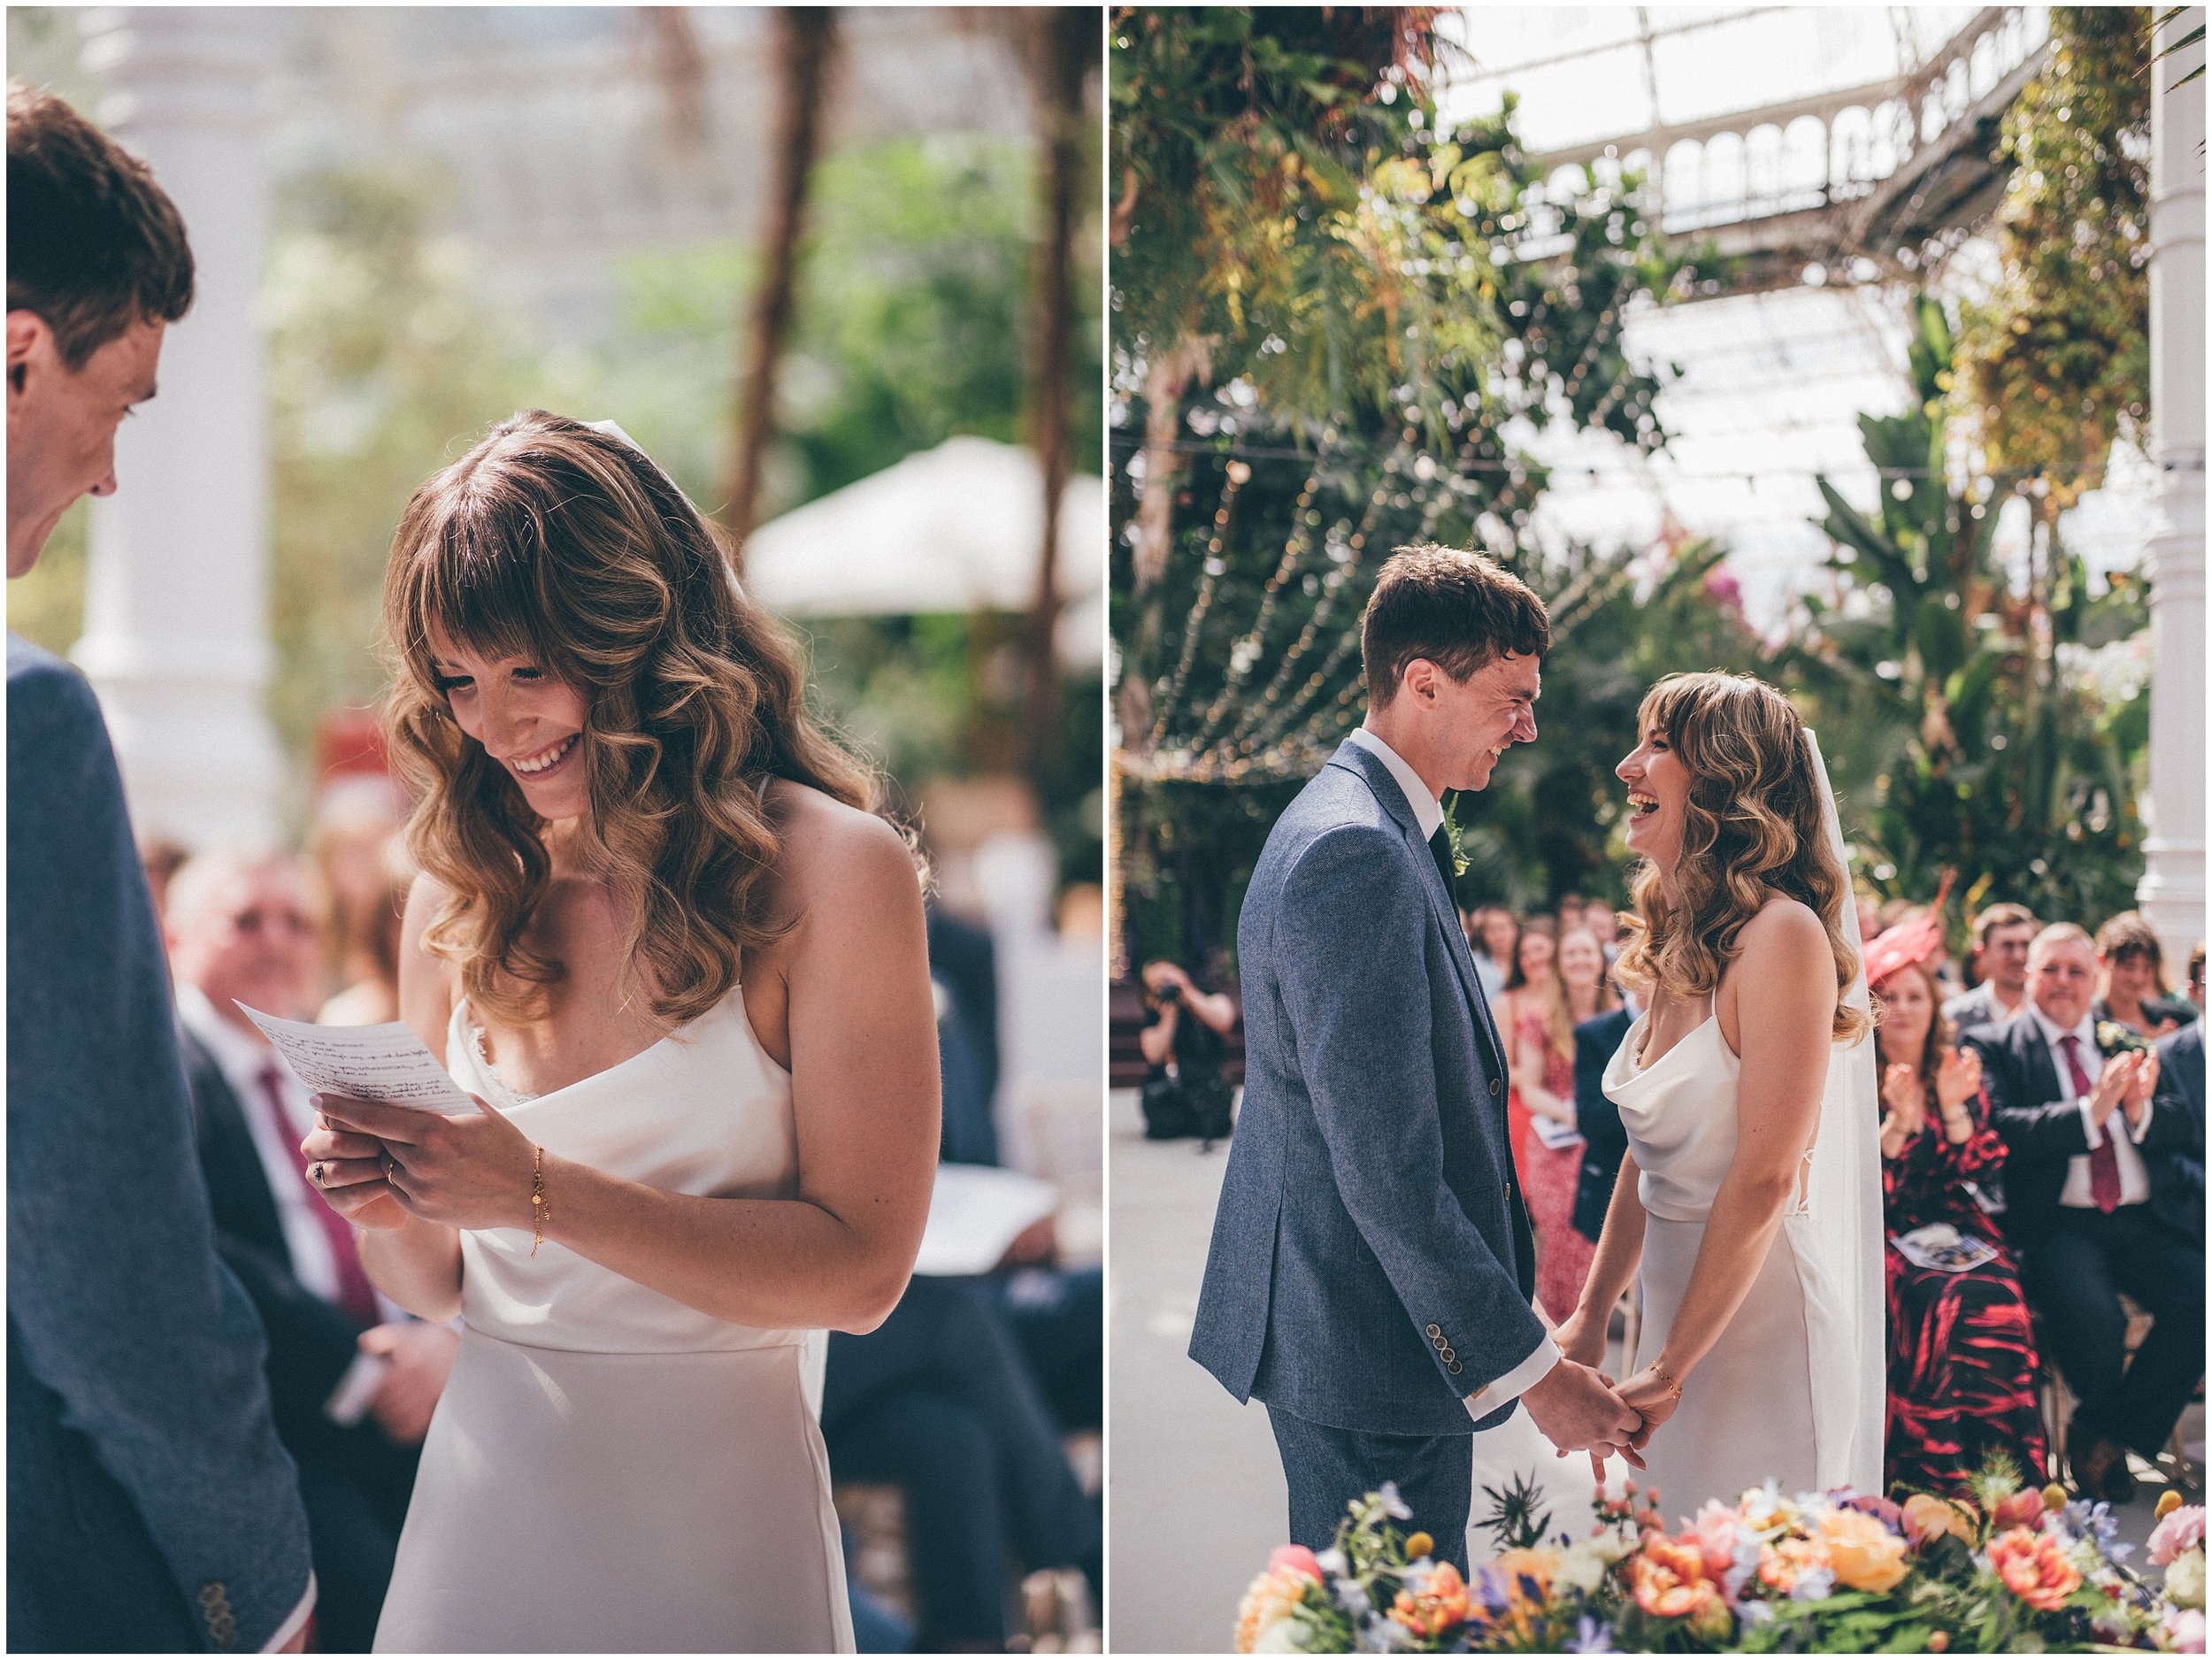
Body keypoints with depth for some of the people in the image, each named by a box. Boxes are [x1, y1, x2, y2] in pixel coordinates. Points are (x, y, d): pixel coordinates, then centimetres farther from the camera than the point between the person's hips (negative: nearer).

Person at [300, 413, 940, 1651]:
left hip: (715, 1511, -4)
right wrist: (392, 1216, -13)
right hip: (482, 1492, 4)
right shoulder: (462, 897, 5)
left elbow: (859, 1269, -14)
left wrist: (539, 1194, -21)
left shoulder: (833, 871, -9)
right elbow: (440, 1289, 10)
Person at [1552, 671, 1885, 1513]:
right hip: (1677, 1305, 8)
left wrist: (1667, 1369, -16)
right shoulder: (1675, 946, 8)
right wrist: (1589, 1316, 6)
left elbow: (1764, 1180, -20)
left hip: (1759, 1312, -8)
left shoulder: (1781, 935, -18)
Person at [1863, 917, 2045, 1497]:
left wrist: (1952, 1106, -13)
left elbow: (1984, 1171, 2)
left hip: (1955, 1228, 3)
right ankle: (1935, 1474, -29)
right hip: (1883, 1235, -3)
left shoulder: (1958, 1071, 13)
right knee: (1941, 1300, -33)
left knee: (1996, 1295, -30)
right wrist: (1898, 1123, -21)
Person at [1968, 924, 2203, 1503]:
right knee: (2093, 1319, -32)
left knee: (2199, 1295, -26)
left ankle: (2105, 1435, -7)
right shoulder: (1994, 1047, 9)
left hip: (2144, 1223, 4)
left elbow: (2190, 1138, 11)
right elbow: (2001, 1130, -9)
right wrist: (2091, 1112, -18)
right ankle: (2104, 1447, 2)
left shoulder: (2130, 1046, 21)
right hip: (2059, 1224, -4)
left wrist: (2142, 1112, -10)